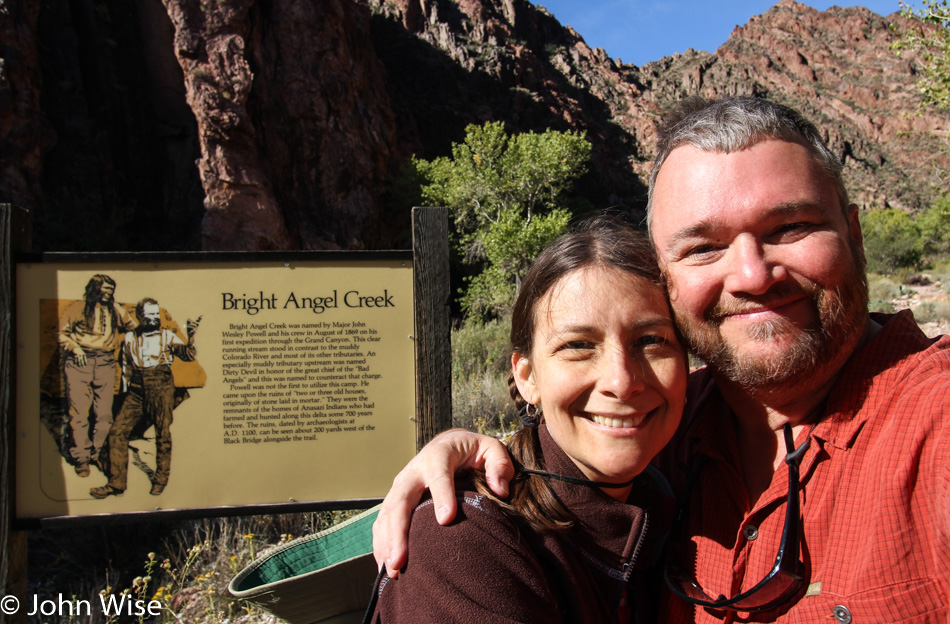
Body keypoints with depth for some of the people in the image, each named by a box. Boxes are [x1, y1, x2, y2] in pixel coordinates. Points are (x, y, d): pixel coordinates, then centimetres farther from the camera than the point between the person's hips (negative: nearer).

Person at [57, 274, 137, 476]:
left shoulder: (113, 310, 19)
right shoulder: (78, 308, 6)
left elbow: (131, 325, 16)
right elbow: (62, 332, 6)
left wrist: (118, 307, 9)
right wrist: (75, 348, -9)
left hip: (105, 363, 4)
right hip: (80, 363, -4)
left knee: (104, 414, 0)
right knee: (79, 412, -6)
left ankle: (97, 454, 12)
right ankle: (81, 458, 0)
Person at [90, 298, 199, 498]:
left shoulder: (167, 336, 8)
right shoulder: (130, 338, 14)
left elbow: (188, 355, -3)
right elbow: (126, 367, 21)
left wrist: (191, 337, -18)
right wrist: (127, 389, 13)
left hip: (161, 387, -2)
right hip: (137, 390, 2)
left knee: (163, 434, -1)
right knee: (118, 432, -5)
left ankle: (161, 479, 15)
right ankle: (116, 483, 3)